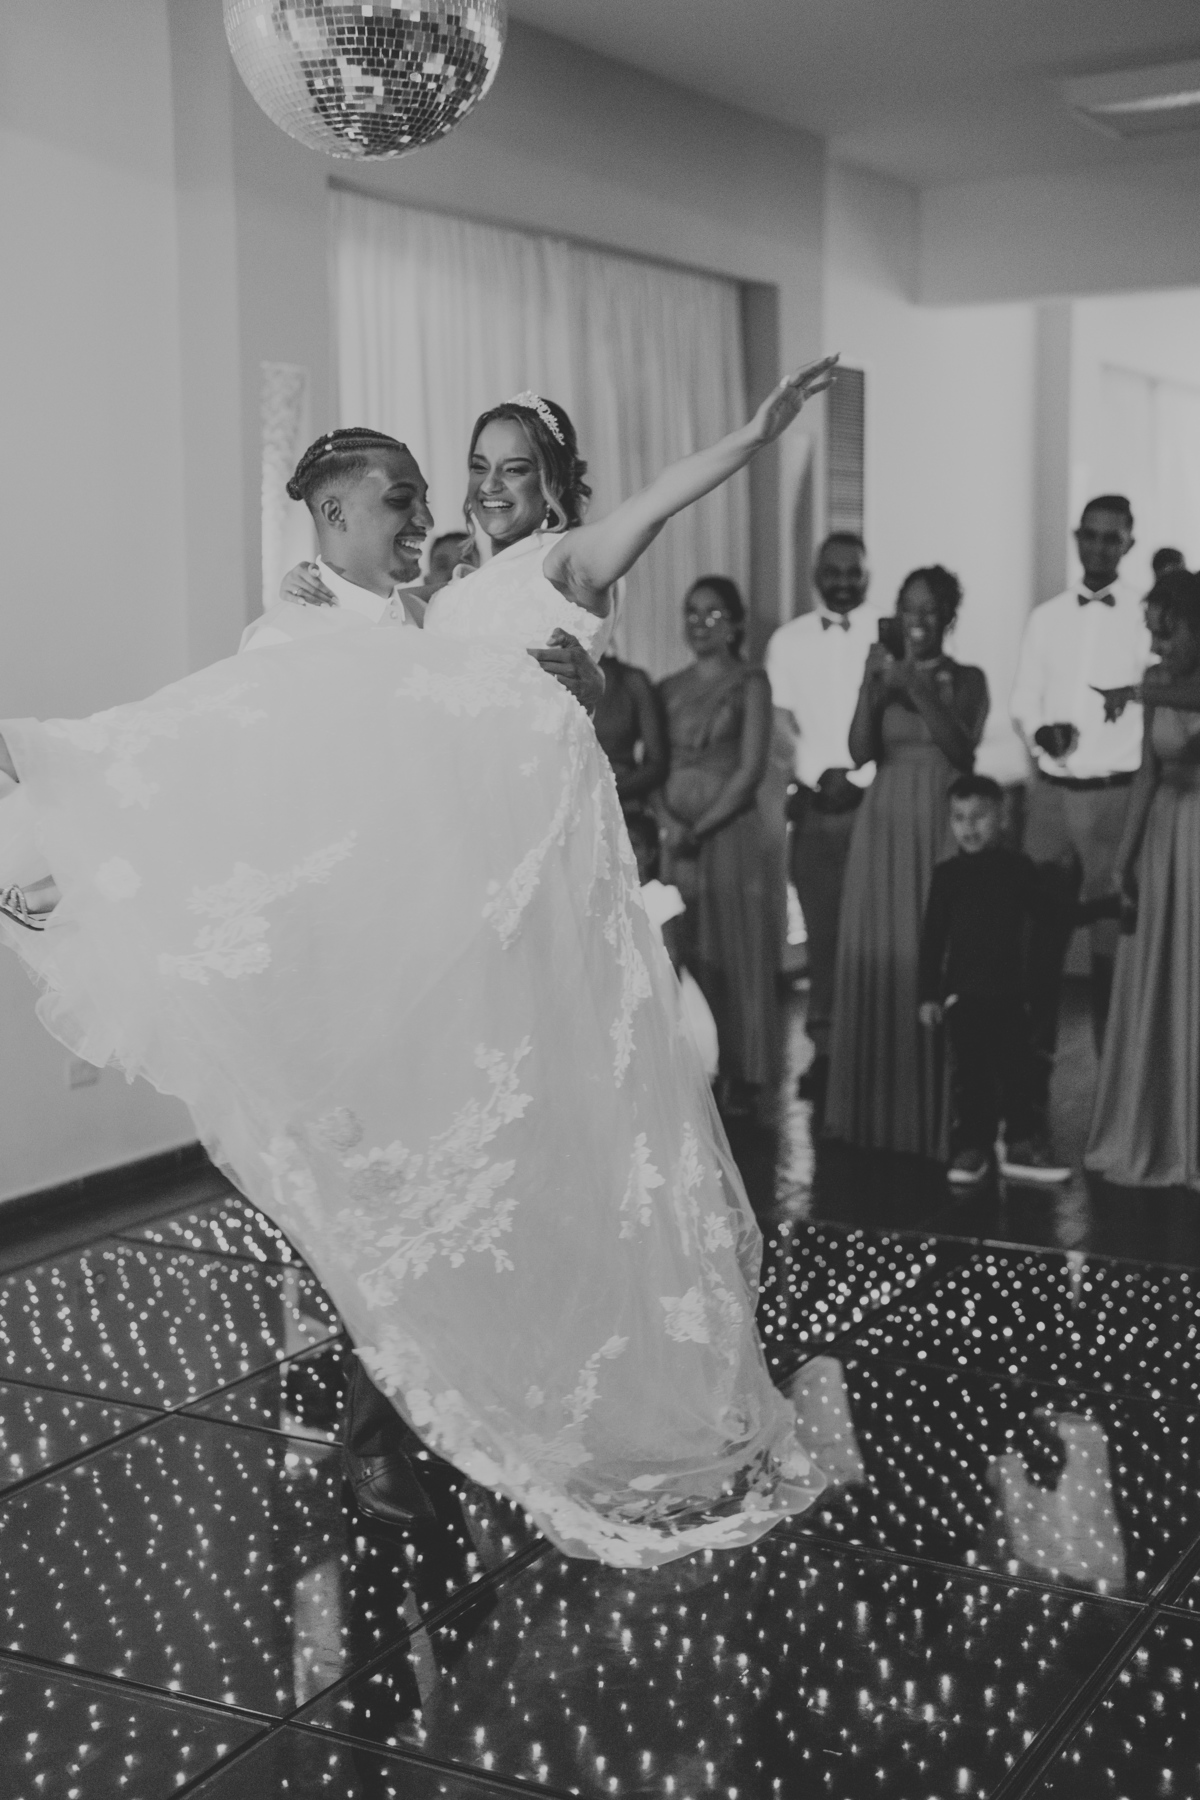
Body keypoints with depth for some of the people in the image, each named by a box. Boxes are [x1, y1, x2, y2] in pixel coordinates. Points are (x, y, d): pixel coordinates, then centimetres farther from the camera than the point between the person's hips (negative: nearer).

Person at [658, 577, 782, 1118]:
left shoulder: (749, 684, 1)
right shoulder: (668, 688, 13)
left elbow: (751, 768, -6)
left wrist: (701, 828, -12)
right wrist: (668, 824, -6)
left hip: (731, 831, -4)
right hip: (675, 834, 4)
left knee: (737, 952, 0)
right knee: (685, 955, 3)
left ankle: (742, 1078, 6)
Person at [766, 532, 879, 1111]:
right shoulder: (788, 639, 9)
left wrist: (858, 779, -11)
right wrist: (818, 776, -7)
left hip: (875, 801, -2)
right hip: (813, 804, 2)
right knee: (823, 929, 3)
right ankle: (825, 1049, 8)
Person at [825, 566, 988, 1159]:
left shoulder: (966, 679, 6)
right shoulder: (881, 670, 10)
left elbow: (963, 748, -9)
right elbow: (860, 752, 0)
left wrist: (919, 690, -14)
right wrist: (875, 688, -12)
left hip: (940, 828, -2)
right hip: (883, 827, 2)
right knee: (878, 960, 2)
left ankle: (933, 1114, 4)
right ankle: (877, 1109, 10)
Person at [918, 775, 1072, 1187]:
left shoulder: (1018, 868, 4)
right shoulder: (947, 875, 3)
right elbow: (932, 938, 4)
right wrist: (928, 994, 0)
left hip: (1010, 990, 1)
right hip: (963, 992, -1)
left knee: (1017, 1069, 4)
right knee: (969, 1072, 0)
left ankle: (1019, 1147, 13)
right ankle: (969, 1149, 7)